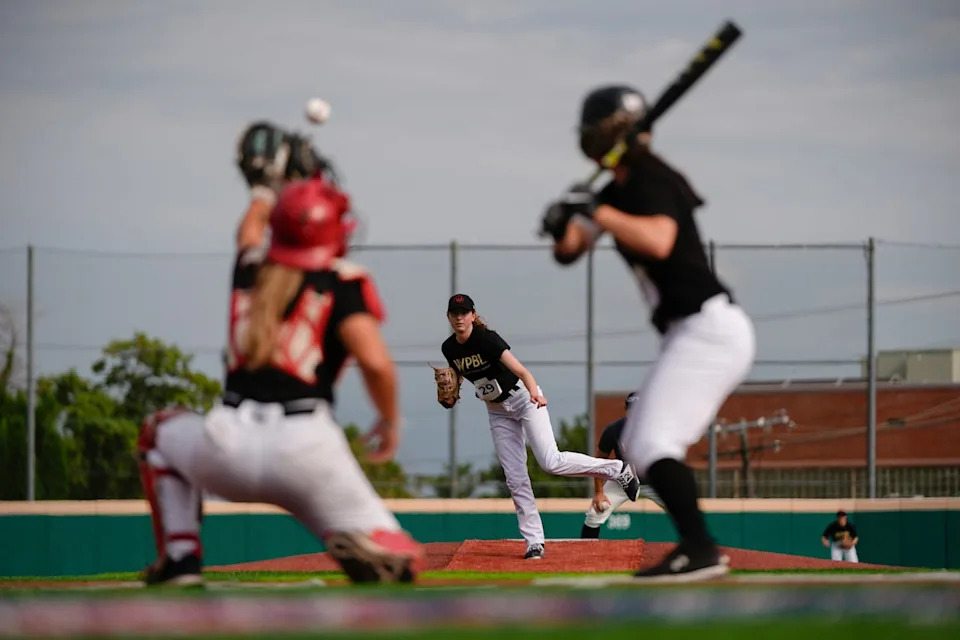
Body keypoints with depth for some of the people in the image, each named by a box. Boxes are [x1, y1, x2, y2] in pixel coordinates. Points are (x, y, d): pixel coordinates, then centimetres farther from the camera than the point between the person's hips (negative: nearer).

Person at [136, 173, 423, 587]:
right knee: (400, 564, 7)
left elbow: (248, 237, 45)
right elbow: (375, 361, -9)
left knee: (160, 431, 37)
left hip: (227, 452, 3)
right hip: (303, 448, -3)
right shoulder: (341, 282, 6)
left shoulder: (248, 270, 19)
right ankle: (363, 548, -31)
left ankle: (180, 560, 19)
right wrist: (390, 421, 9)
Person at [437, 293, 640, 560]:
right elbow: (457, 375, 16)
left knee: (550, 462, -19)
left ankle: (617, 469, -3)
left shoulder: (486, 339, -24)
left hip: (522, 398, -6)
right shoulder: (449, 348, -5)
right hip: (497, 412, 6)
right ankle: (534, 543, 3)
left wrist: (534, 392, -53)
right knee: (515, 479, -1)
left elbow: (520, 370, -34)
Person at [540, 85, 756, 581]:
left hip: (710, 329, -11)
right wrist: (563, 224, -5)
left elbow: (658, 241, -30)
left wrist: (598, 212, -26)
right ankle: (697, 548, 9)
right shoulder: (616, 191, 16)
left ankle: (700, 550, -26)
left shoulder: (651, 178, -11)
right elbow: (568, 252, 16)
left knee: (653, 443, -19)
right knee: (637, 448, 12)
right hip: (688, 334, 11)